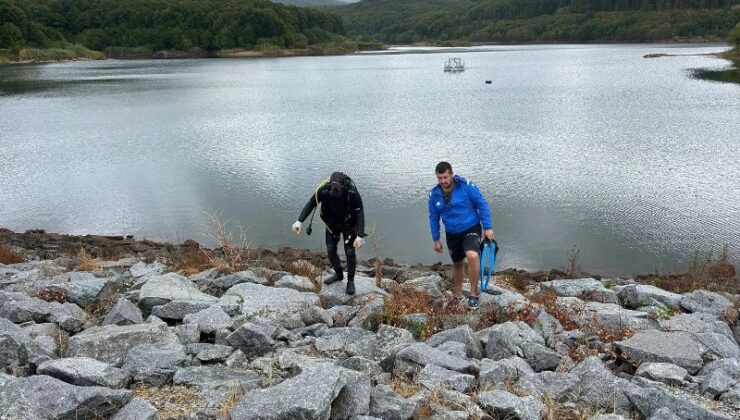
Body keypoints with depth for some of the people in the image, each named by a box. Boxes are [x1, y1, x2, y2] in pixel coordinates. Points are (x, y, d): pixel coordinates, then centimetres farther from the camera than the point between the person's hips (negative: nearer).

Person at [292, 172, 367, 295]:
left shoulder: (352, 193, -34)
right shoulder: (323, 190, -26)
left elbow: (360, 213, -30)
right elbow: (310, 204, -13)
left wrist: (360, 236, -38)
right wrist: (299, 221, -22)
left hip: (349, 225, -3)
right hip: (332, 224, 3)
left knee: (350, 252, -5)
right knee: (330, 250, 6)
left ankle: (350, 280, 17)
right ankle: (338, 274, 32)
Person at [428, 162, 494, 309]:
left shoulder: (466, 186, -16)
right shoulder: (434, 194, -5)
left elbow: (482, 204, -10)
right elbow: (433, 218, 7)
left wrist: (488, 227, -12)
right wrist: (436, 240, 8)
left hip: (471, 229, -4)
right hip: (452, 234, 4)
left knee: (473, 256, -29)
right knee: (457, 263, 17)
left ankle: (474, 293, -14)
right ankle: (458, 294, 39)